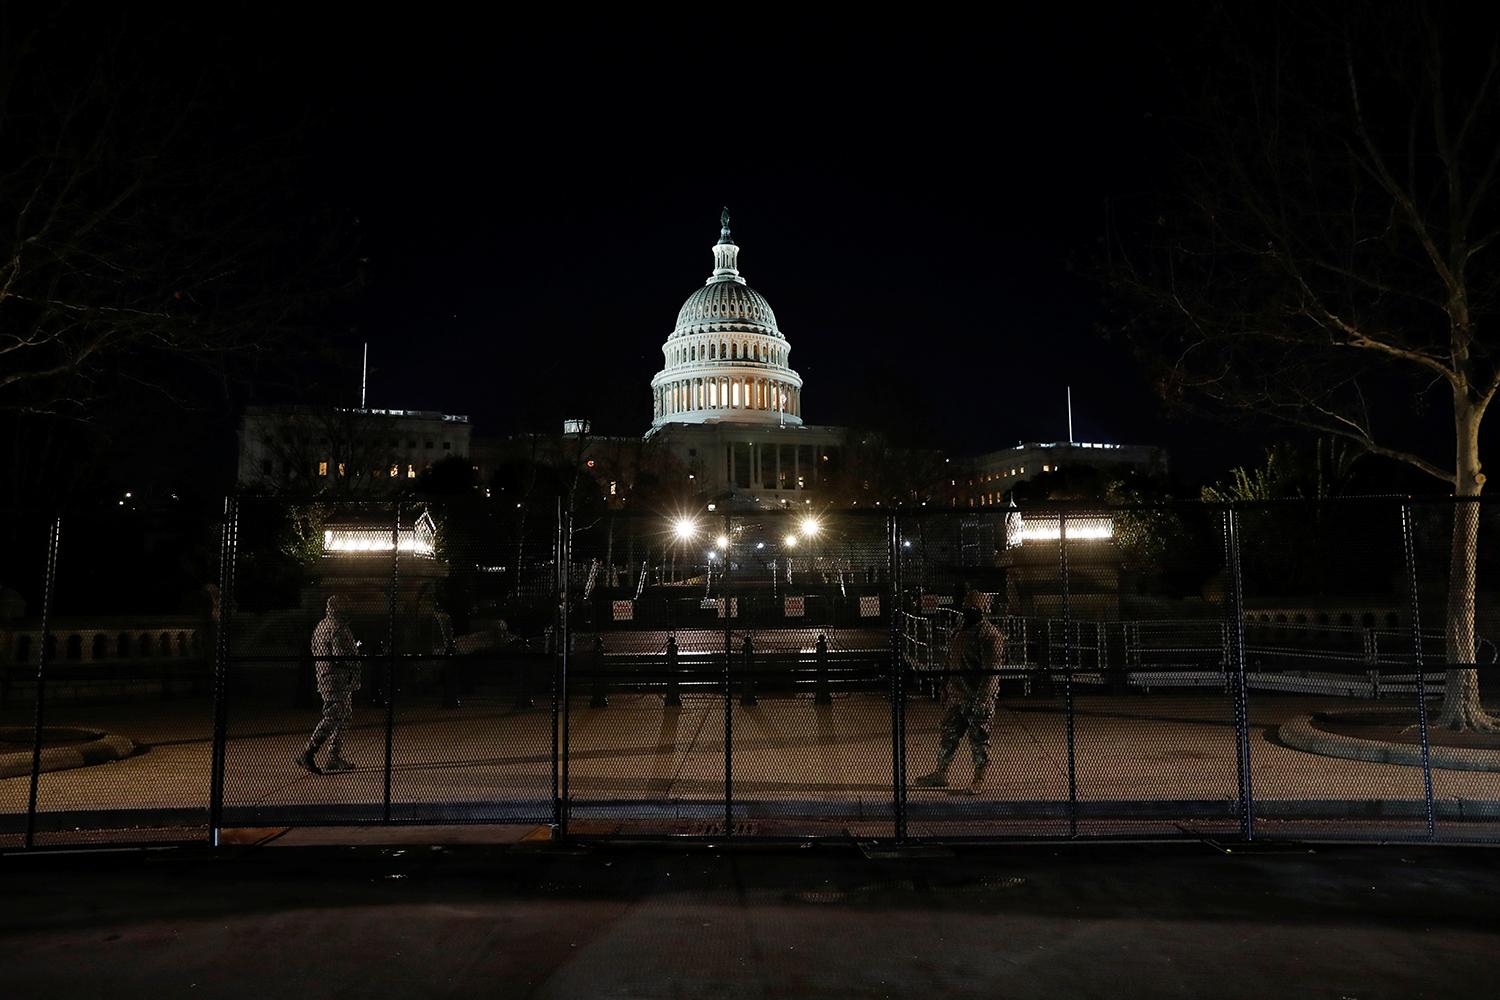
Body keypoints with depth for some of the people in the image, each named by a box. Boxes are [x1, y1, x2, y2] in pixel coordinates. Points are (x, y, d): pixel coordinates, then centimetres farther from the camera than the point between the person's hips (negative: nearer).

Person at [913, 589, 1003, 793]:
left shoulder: (990, 634, -13)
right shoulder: (958, 631, 13)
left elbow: (991, 670, -18)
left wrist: (982, 698, -22)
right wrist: (946, 688, 19)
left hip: (979, 699, -8)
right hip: (957, 695, 8)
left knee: (978, 738, 3)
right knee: (948, 735, 13)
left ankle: (979, 777, 18)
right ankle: (940, 774, 23)